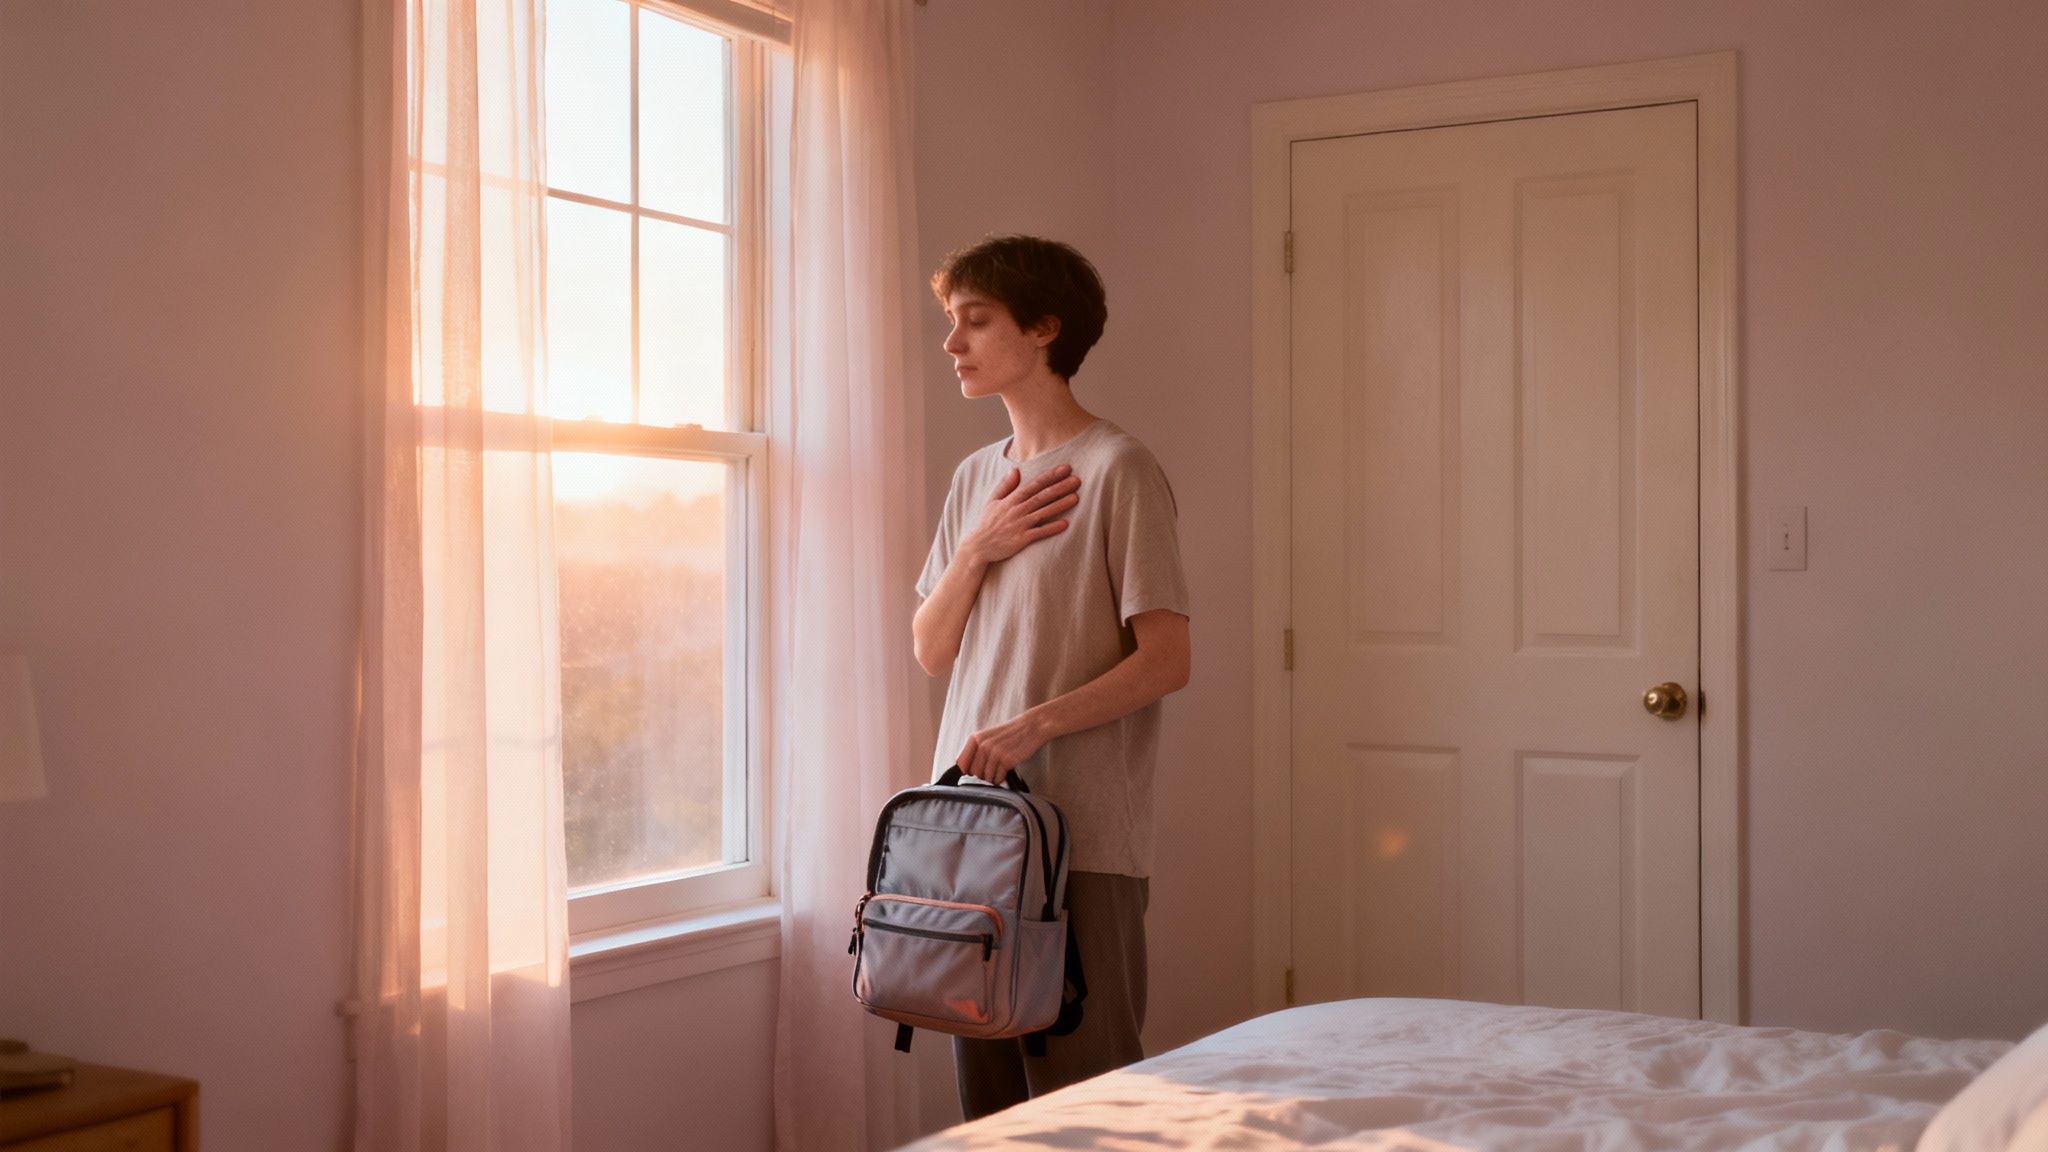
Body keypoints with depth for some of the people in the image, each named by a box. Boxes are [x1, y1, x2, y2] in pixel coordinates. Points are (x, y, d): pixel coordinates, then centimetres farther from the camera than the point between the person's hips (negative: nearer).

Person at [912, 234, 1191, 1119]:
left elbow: (1166, 659, -11)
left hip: (1083, 836, -7)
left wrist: (1034, 723, -21)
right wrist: (976, 550, -2)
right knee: (988, 1097, 11)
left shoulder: (1117, 469, -6)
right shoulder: (975, 478, 16)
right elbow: (932, 653, 14)